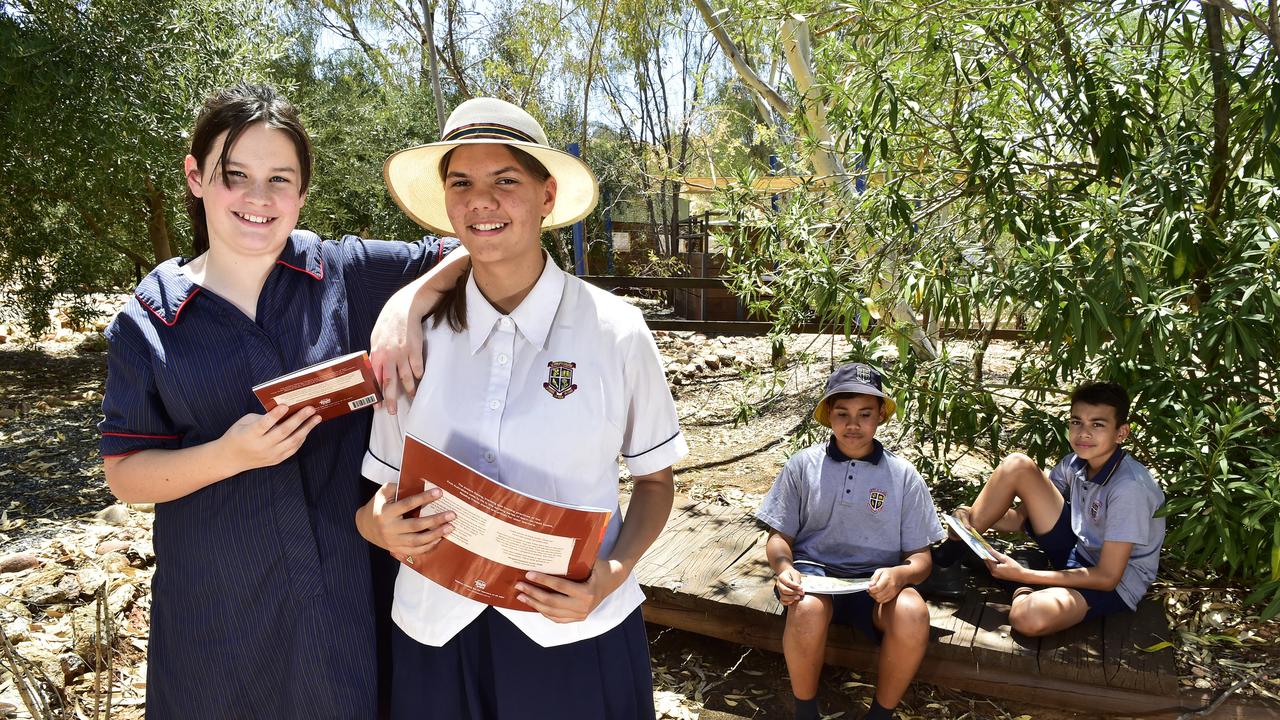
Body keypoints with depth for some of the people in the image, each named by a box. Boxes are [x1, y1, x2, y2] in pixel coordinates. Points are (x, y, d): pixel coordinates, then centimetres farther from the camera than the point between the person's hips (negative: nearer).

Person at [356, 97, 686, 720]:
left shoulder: (615, 331, -9)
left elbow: (655, 480, 1)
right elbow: (385, 493, 7)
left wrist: (613, 573, -15)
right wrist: (377, 525, -14)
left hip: (574, 634, -2)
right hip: (436, 631, 2)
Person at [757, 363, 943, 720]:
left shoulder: (903, 475, 2)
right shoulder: (803, 465, 1)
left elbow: (921, 557, 4)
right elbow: (780, 536, 5)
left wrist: (898, 574, -20)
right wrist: (783, 567, -18)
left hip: (876, 582, 1)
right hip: (814, 570, -1)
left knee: (913, 614, -32)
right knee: (808, 609, -36)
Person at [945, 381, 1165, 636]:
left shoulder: (1129, 488, -27)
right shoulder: (1076, 464, -4)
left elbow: (1107, 577, -25)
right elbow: (1023, 517, 2)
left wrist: (1022, 575, -26)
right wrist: (972, 520, -19)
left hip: (1115, 586, -7)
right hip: (1076, 550, 7)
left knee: (1029, 617, -39)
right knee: (1016, 466, -10)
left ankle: (1022, 592, -2)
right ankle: (954, 551, -3)